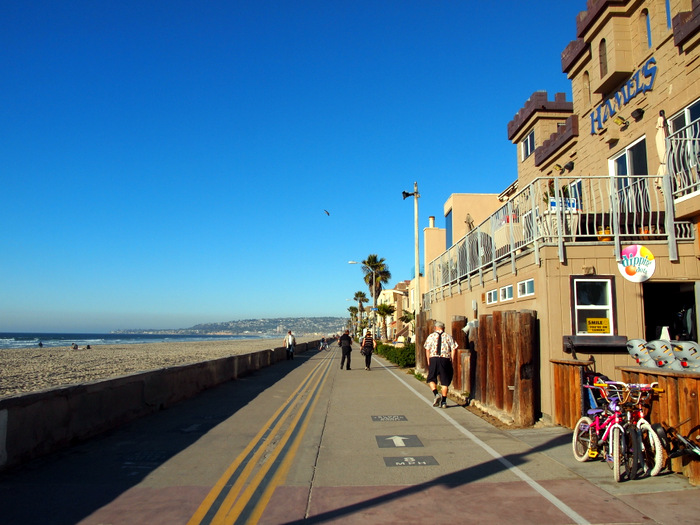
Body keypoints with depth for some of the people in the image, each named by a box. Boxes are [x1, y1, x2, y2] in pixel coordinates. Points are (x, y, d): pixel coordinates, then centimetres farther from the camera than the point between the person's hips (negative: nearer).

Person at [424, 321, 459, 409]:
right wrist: (451, 361, 6)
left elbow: (427, 350, 2)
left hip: (433, 359, -1)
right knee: (444, 381, 8)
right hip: (445, 359, 1)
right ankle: (443, 402, 8)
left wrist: (428, 361, 7)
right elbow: (453, 349, 2)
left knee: (431, 379, 14)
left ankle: (436, 394, -9)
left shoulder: (431, 336, 7)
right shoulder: (448, 336, 9)